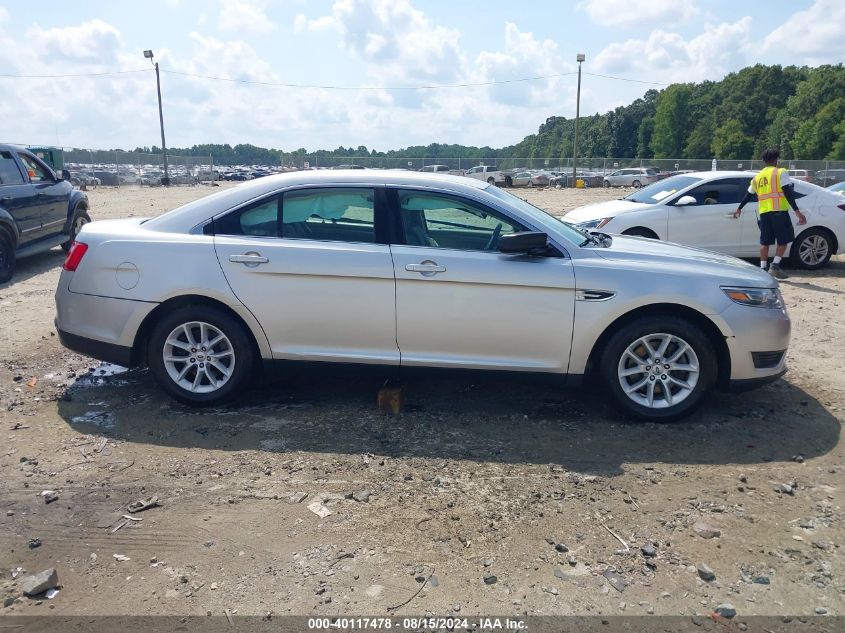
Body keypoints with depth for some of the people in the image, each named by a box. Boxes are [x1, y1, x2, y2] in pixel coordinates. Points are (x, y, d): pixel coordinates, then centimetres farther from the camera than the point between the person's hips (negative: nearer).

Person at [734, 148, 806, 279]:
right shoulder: (781, 172, 0)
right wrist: (797, 211, -14)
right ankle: (775, 266, -6)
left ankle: (763, 268, 7)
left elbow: (748, 195, 26)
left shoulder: (757, 177, 16)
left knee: (765, 241, 9)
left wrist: (739, 208, 40)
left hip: (763, 212, 5)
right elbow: (788, 193, -10)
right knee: (783, 240, 4)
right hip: (779, 211, -5)